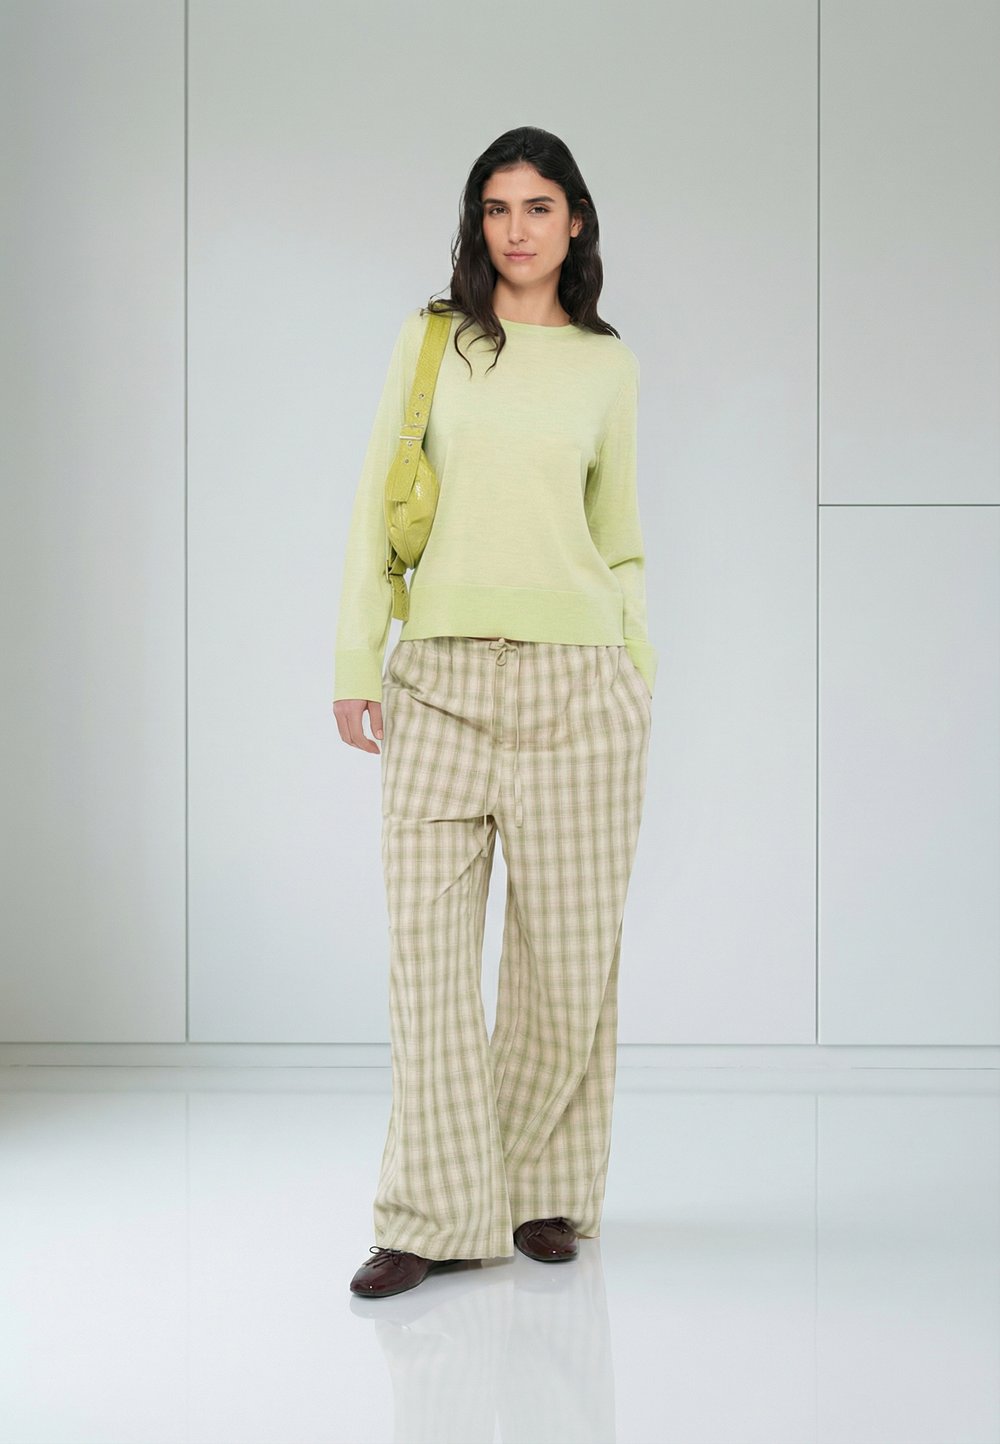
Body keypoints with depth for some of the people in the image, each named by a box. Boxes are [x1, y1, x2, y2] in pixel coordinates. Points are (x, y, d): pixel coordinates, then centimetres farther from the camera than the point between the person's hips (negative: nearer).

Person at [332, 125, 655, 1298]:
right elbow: (376, 505, 6)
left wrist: (644, 667, 11)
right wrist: (357, 658, 0)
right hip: (443, 681, 0)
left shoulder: (608, 366, 9)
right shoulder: (430, 340, 8)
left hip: (576, 682, 0)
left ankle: (545, 1192, 19)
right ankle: (437, 1214, 5)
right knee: (427, 938, -4)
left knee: (566, 942, 3)